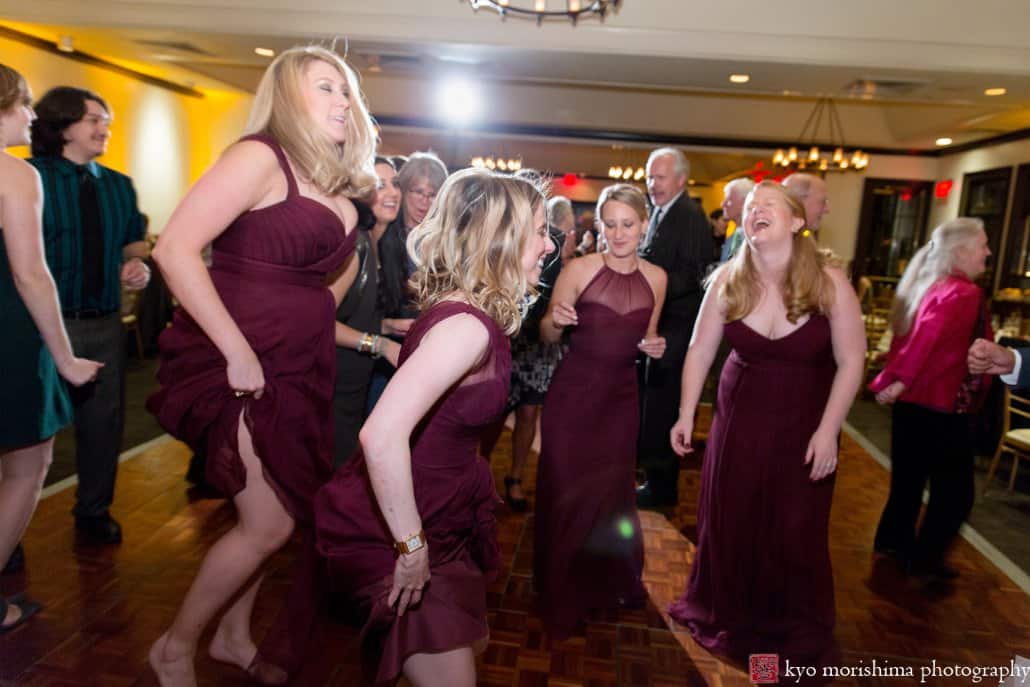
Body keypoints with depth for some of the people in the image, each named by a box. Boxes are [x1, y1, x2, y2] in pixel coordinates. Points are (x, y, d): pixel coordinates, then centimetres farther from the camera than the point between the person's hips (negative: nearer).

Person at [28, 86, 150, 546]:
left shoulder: (119, 186, 11)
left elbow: (134, 239, 20)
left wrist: (136, 262, -2)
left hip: (105, 323, 5)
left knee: (104, 421, 13)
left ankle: (94, 513, 31)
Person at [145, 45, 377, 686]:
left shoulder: (334, 186, 13)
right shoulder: (261, 157, -11)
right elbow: (176, 249, -20)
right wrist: (238, 353, -21)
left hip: (297, 368, 8)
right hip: (241, 366, -8)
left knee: (280, 513, 13)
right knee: (270, 523, -5)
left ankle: (235, 634, 36)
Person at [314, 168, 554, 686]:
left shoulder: (469, 313, 2)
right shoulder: (466, 324, -28)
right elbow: (382, 435, -38)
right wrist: (412, 545, -28)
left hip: (438, 518, 9)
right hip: (388, 531, -9)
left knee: (468, 642, 23)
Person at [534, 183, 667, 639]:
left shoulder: (655, 278, 1)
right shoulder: (579, 269, -11)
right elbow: (548, 337, -6)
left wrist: (655, 346, -8)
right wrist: (555, 319, -27)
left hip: (622, 396, 4)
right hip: (573, 393, -3)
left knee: (612, 489, 16)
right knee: (566, 490, 5)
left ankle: (608, 581, 41)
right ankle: (561, 593, 28)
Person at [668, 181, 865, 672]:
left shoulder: (829, 281, -16)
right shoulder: (727, 280, -9)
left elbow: (850, 361, -11)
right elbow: (700, 349, -1)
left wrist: (827, 431, -14)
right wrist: (686, 415, -2)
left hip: (804, 420, -2)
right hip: (740, 415, 2)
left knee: (796, 530, 8)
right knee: (728, 518, 11)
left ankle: (800, 635, 32)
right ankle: (727, 613, 36)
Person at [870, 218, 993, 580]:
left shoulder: (926, 285, 10)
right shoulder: (964, 292, -16)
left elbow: (906, 338, 12)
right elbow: (930, 336, -31)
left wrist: (890, 380, 13)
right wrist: (899, 380, -30)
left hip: (913, 400, 9)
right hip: (941, 405, -9)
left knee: (909, 477, 20)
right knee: (954, 489, 6)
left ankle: (893, 540, 31)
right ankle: (925, 557, 14)